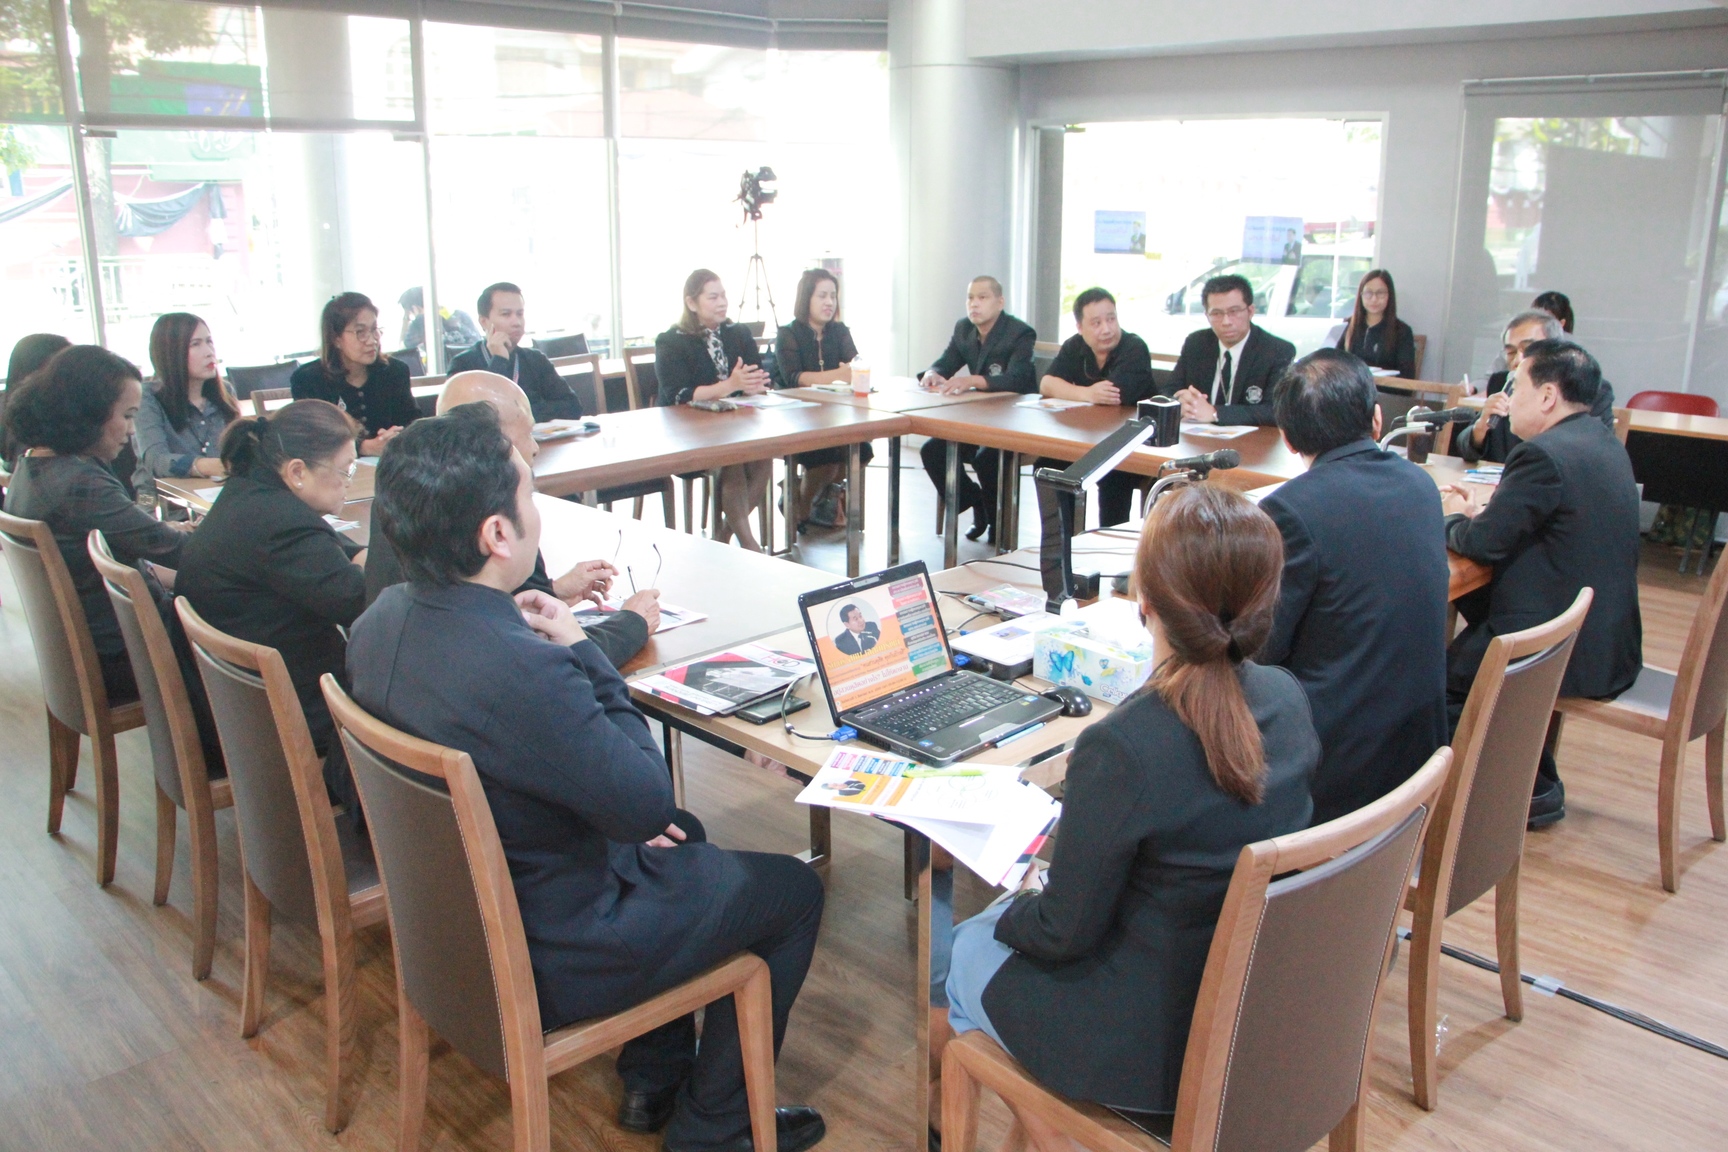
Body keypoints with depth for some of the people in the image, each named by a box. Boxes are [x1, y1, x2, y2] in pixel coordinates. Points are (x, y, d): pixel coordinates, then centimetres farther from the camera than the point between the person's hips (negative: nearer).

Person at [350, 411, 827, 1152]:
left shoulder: (382, 620, -8)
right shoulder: (520, 668, -37)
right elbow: (649, 804, -24)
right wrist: (583, 652, -17)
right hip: (543, 960, -9)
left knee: (682, 844, 30)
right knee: (793, 892, 9)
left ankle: (654, 1082, 40)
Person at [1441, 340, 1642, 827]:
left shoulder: (1543, 454, -21)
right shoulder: (1602, 442, 10)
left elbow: (1485, 544, -16)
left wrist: (1454, 518, 4)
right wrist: (1480, 512, 7)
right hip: (1611, 641, 9)